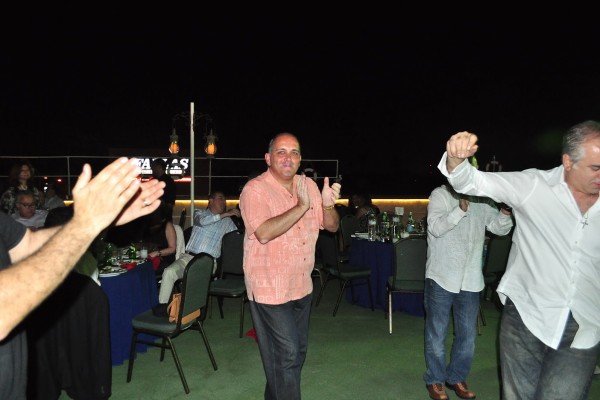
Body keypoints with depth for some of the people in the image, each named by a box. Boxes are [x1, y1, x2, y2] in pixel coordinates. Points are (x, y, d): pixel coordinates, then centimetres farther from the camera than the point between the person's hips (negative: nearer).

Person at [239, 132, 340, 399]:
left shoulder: (308, 185, 4)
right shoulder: (255, 190, -14)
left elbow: (331, 226, 4)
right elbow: (263, 233, -29)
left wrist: (327, 205, -17)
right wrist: (302, 206, -30)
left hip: (302, 286, 7)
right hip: (270, 289, -7)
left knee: (297, 352, 20)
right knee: (286, 356, 0)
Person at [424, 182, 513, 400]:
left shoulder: (483, 201, 4)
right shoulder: (440, 194, -8)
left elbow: (500, 228, 4)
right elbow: (436, 227, -20)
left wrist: (505, 212, -16)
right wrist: (460, 210, -34)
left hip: (470, 280, 4)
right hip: (441, 277, -4)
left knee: (468, 335, 15)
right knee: (437, 334, 10)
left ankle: (456, 377, 34)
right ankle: (435, 380, 27)